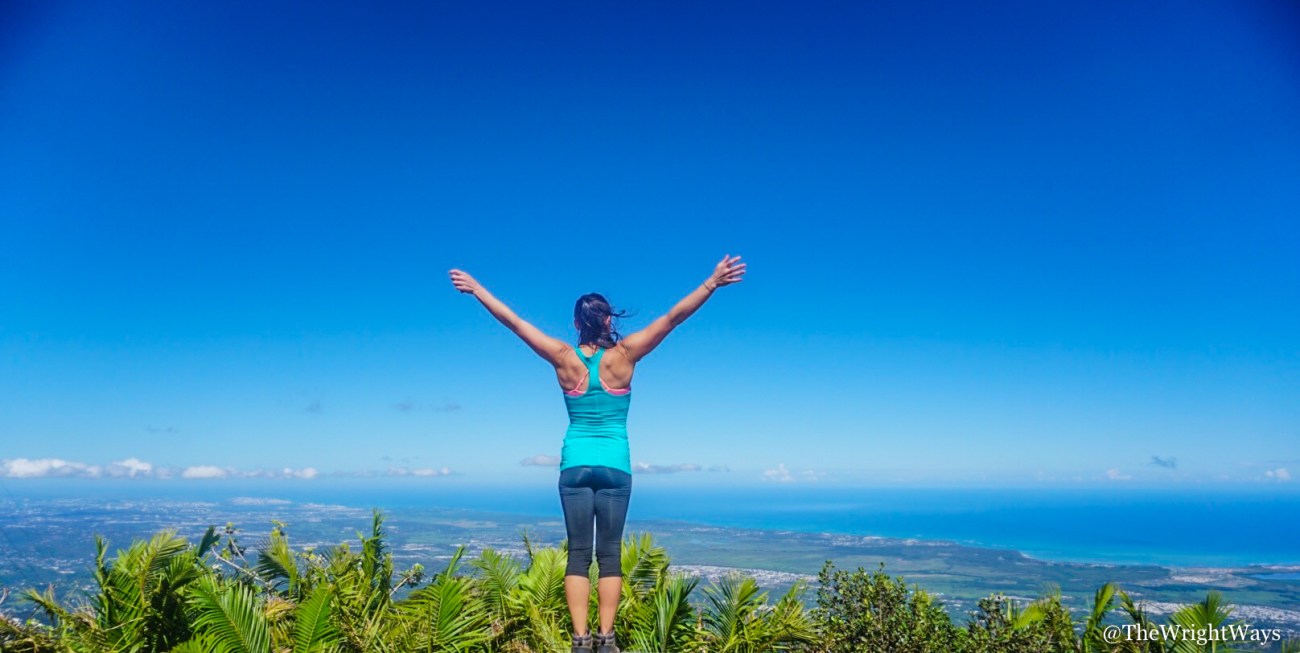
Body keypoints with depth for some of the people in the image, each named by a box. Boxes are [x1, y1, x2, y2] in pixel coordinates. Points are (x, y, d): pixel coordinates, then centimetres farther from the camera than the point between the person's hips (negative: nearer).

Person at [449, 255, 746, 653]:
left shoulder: (565, 359, -2)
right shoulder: (623, 356, -5)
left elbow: (514, 322, 2)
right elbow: (673, 317, -9)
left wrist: (476, 289, 10)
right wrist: (712, 283, -9)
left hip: (575, 465, 1)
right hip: (614, 466, -1)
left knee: (578, 554, 5)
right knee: (609, 555, 6)